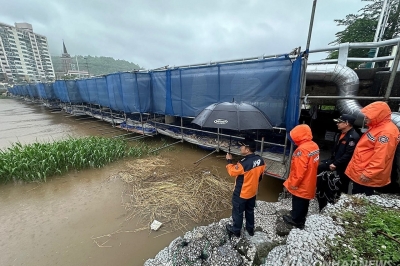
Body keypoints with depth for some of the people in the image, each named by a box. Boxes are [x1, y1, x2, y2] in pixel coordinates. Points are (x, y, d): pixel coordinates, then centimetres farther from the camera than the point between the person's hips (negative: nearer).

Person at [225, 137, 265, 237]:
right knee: (250, 211, 27)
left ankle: (236, 230, 38)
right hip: (252, 192, 7)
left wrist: (229, 160, -7)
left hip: (241, 193, -7)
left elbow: (232, 172, -19)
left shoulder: (244, 163, -35)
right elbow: (260, 175, 4)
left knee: (238, 212, 17)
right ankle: (250, 229, 46)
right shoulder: (260, 160, -11)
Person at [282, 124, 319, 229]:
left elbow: (299, 171, -29)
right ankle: (301, 218, 43)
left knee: (298, 203, 13)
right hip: (309, 183, 8)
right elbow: (313, 164, 11)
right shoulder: (314, 146, -2)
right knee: (304, 202, 24)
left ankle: (296, 220, 33)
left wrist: (293, 184, -16)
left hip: (301, 185, -8)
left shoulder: (302, 149, -31)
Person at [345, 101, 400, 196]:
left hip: (365, 175, -9)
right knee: (356, 197, 20)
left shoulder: (387, 132, -21)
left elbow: (380, 158, -25)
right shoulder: (377, 127, 10)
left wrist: (368, 173, -22)